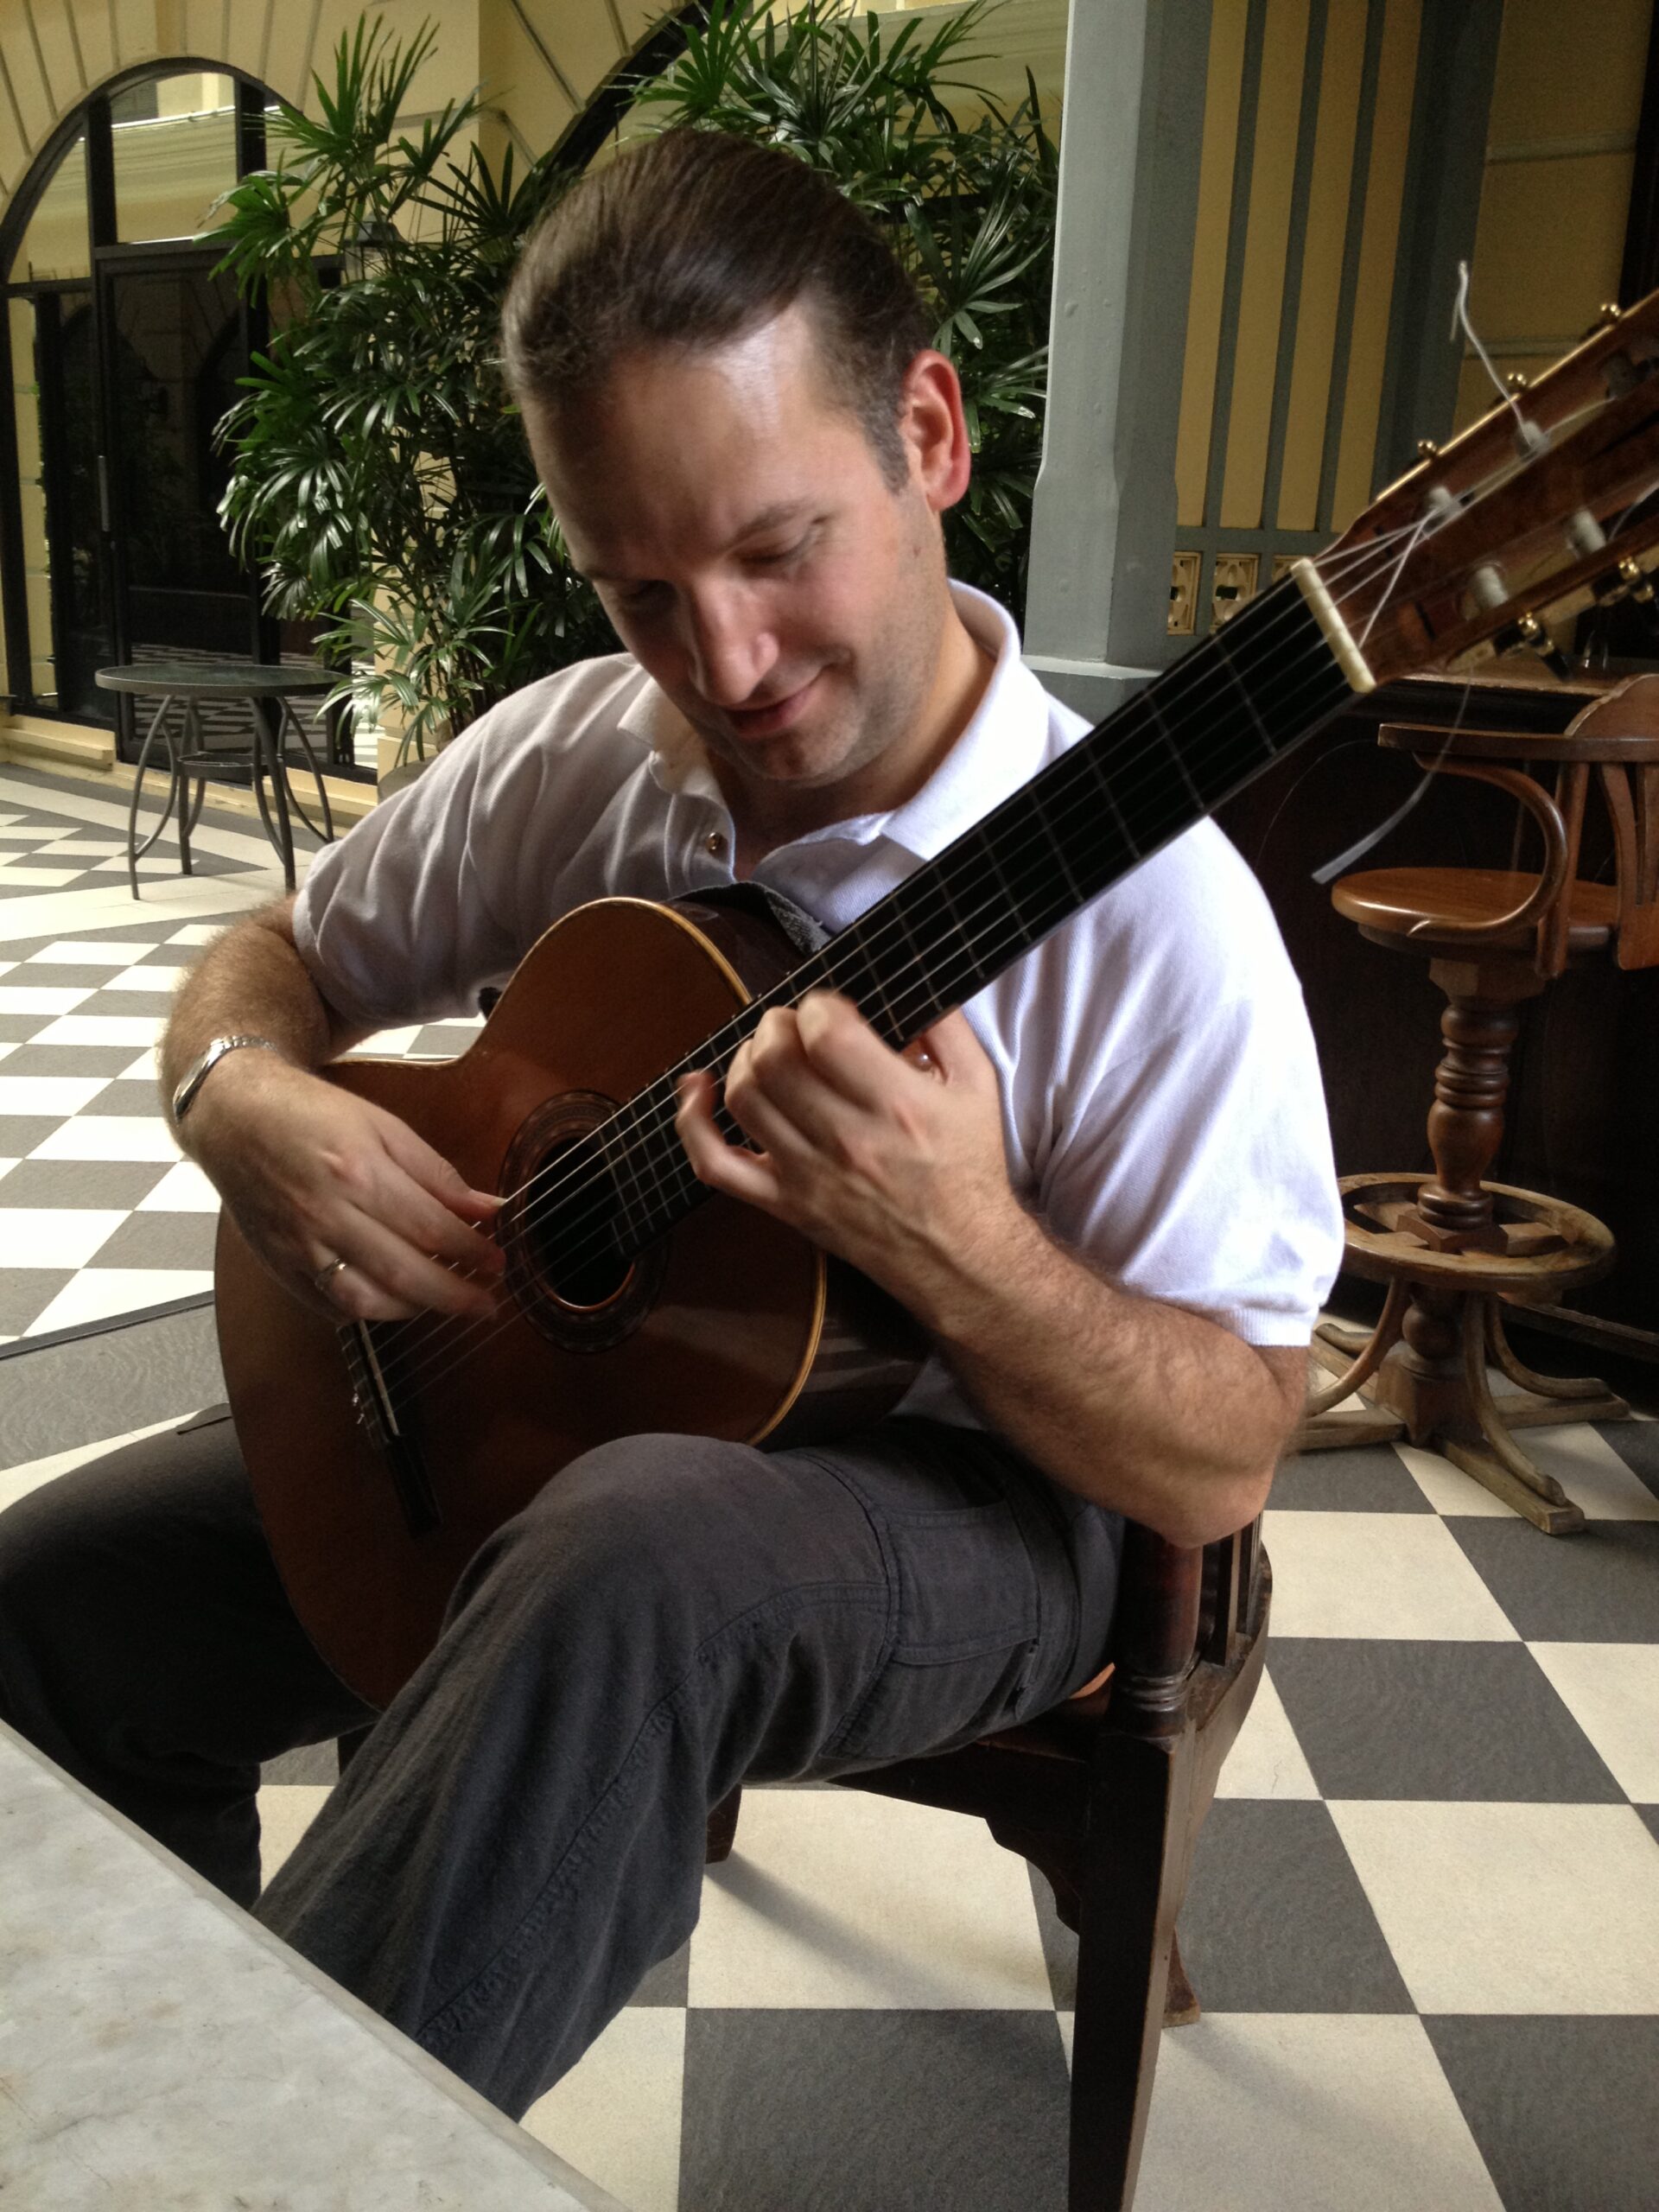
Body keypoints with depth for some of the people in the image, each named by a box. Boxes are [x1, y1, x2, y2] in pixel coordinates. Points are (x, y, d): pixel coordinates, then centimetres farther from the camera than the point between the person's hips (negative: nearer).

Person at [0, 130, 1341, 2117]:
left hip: (957, 1481, -5)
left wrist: (960, 1250, -38)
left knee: (632, 1555, -39)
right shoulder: (569, 758, -4)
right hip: (537, 1397, 6)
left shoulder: (1135, 903, -21)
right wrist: (248, 1101, -15)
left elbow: (1224, 1469, -18)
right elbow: (275, 960, 10)